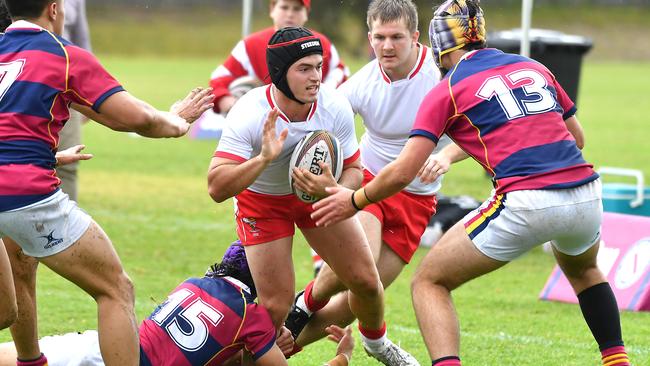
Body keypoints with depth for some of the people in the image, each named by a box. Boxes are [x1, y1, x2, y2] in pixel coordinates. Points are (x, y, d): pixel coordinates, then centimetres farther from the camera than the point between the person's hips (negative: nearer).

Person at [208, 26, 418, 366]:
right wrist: (264, 158, -55)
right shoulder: (248, 115, -34)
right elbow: (217, 188, -41)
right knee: (275, 306, -12)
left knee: (365, 281, 2)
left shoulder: (335, 106, -25)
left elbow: (353, 170, -11)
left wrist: (333, 192, -34)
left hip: (323, 189, 3)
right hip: (262, 201, -3)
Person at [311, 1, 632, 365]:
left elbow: (402, 172, 0)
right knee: (582, 269, 39)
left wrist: (354, 200, 17)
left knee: (429, 282, 10)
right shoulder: (534, 68, 18)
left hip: (525, 205, -5)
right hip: (587, 196, 5)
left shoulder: (449, 90, 4)